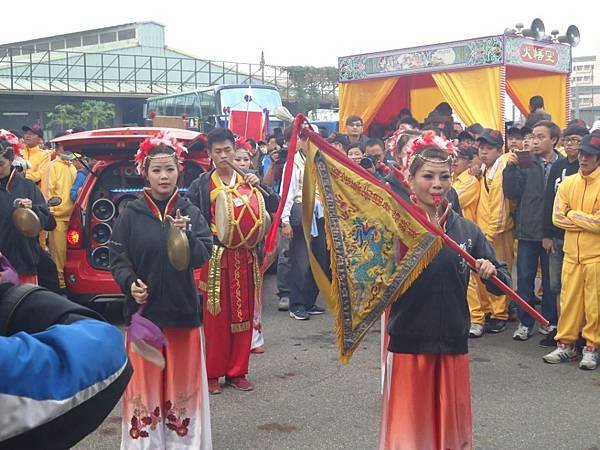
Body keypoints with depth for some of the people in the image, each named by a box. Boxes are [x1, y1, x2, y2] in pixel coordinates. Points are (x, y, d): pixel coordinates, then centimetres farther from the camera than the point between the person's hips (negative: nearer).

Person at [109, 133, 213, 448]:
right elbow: (117, 258, 1)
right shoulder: (131, 214, 0)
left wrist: (186, 235, -25)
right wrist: (130, 283, -17)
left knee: (182, 381, 9)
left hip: (183, 308, 1)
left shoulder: (190, 212, 1)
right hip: (144, 309, -1)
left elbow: (203, 256, -7)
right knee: (145, 381, 5)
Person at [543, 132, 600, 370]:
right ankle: (565, 344, 19)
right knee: (568, 300, 8)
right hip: (572, 253, 4)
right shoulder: (568, 183, 6)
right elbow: (558, 217, -1)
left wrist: (572, 214, -6)